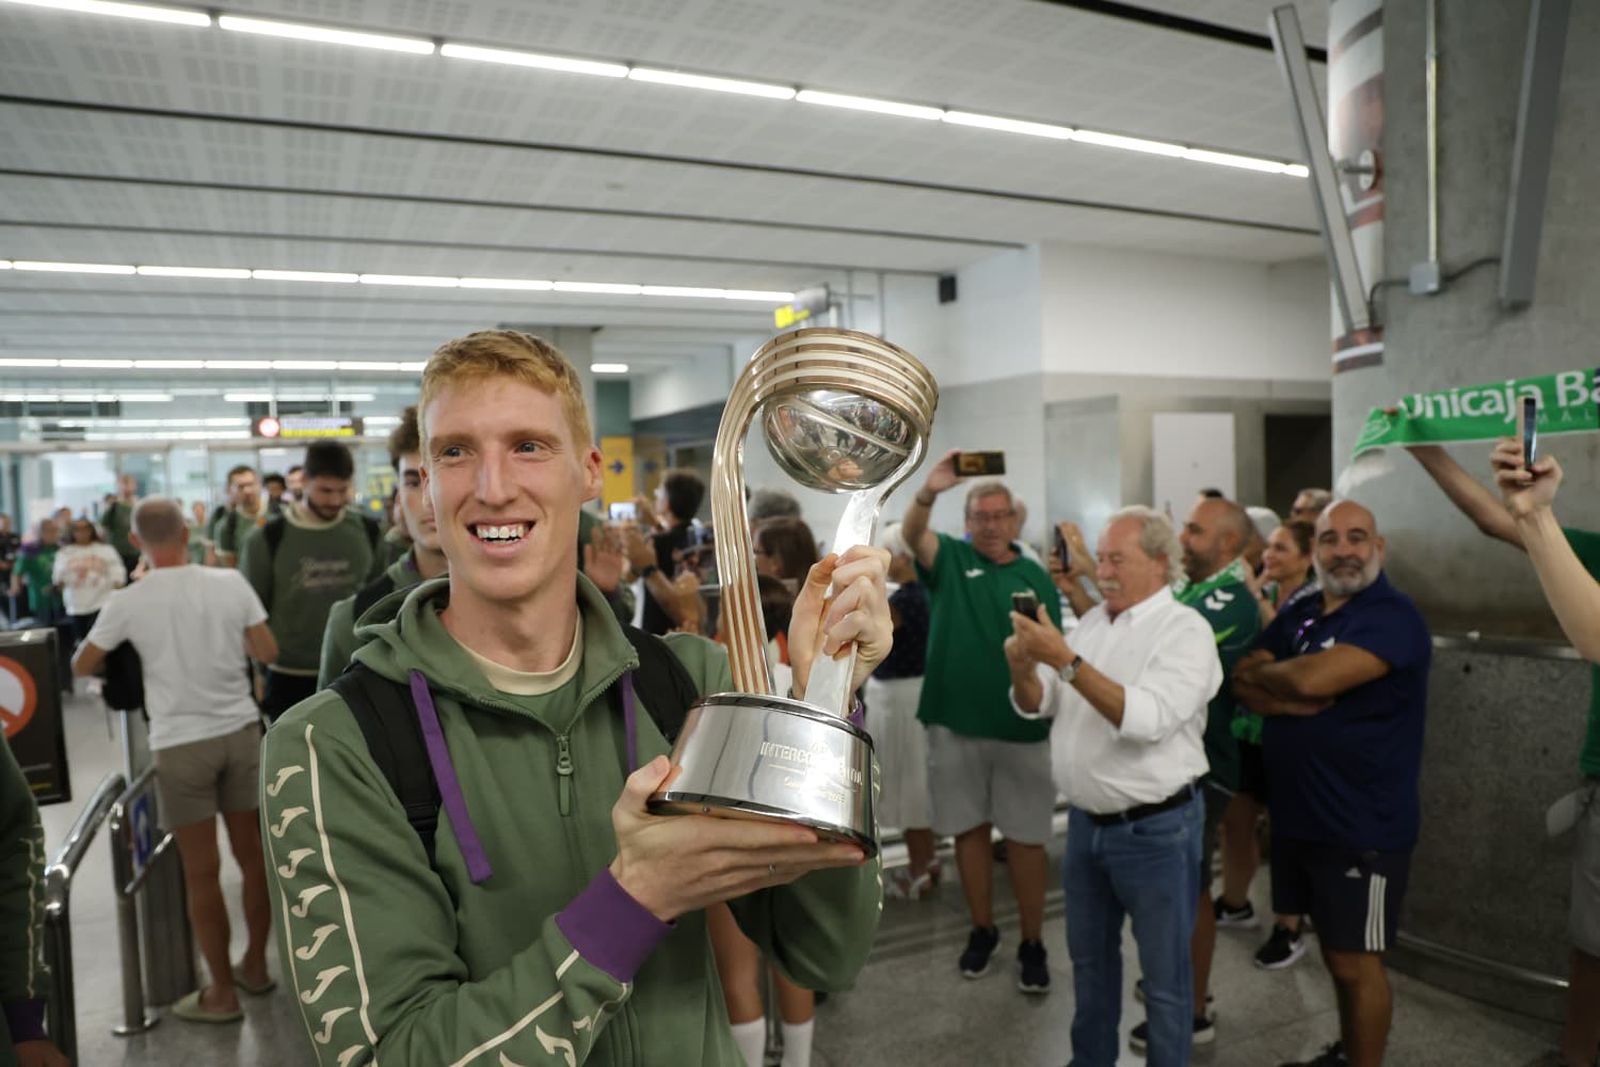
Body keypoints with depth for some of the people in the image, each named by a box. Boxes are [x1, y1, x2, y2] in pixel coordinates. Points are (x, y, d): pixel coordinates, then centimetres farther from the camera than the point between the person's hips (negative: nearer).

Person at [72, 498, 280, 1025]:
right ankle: (256, 966, 30)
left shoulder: (128, 602, -8)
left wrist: (117, 639, 24)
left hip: (181, 744, -2)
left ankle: (221, 993, 18)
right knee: (252, 856, 14)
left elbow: (81, 666, 5)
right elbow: (268, 653, -2)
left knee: (202, 872, 7)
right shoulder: (231, 583, -5)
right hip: (241, 732, 3)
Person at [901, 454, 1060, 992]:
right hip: (954, 724, 0)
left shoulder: (1037, 578, 4)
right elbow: (911, 533, -21)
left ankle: (1033, 944, 23)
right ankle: (982, 929, 30)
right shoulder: (949, 558, 0)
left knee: (1025, 838, 8)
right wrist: (929, 491, -41)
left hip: (1022, 728, 0)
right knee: (969, 830, 13)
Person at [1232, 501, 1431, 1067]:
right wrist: (1296, 700, -19)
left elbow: (1314, 678, -29)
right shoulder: (1298, 613, 8)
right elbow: (1243, 683, 0)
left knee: (1356, 961, 5)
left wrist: (1265, 671, -8)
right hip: (1298, 816, 7)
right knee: (1333, 951, 22)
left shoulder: (1393, 617, -15)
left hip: (1362, 826, -7)